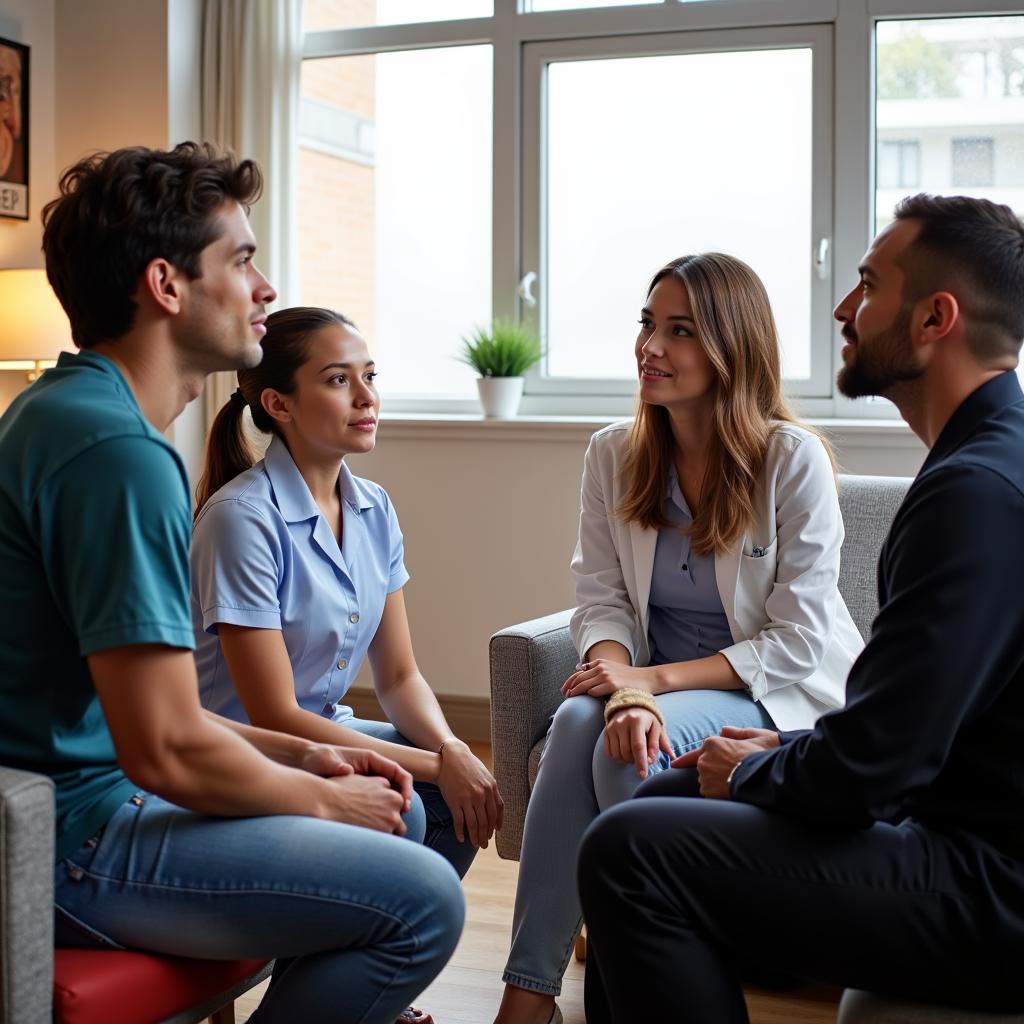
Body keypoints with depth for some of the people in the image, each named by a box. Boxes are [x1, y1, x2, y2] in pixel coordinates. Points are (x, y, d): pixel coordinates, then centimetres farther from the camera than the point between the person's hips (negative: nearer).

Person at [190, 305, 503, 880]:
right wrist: (434, 766, -22)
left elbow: (399, 676, 6)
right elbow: (274, 716, -21)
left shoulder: (374, 510, 3)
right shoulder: (243, 517, -21)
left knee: (468, 790, -14)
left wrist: (451, 748, -16)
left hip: (325, 735, 7)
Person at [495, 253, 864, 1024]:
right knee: (580, 721, -28)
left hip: (779, 696, -4)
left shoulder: (793, 459, -14)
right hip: (661, 685, 4)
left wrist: (659, 679, -23)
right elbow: (602, 604, -3)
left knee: (637, 748, -31)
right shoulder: (614, 454, -1)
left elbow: (798, 641, -15)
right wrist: (625, 687, -26)